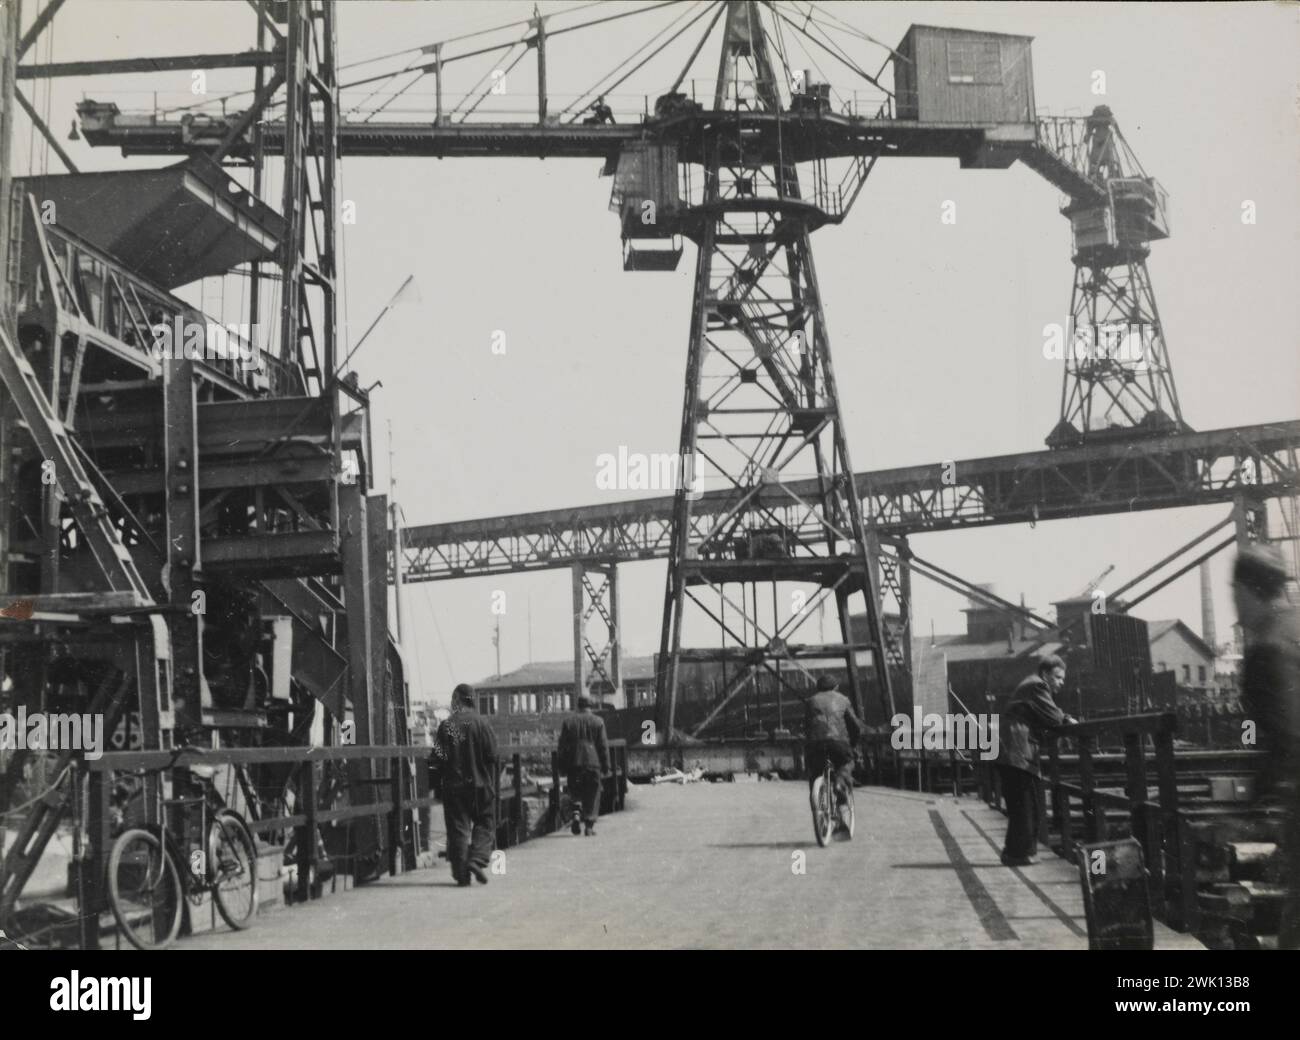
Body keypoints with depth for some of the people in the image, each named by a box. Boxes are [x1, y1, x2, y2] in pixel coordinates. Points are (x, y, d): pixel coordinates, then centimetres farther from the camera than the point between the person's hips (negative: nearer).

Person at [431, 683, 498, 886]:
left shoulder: (446, 725, -2)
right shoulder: (479, 722, -7)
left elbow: (438, 758, -2)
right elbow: (491, 755, -7)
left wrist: (444, 777, 13)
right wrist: (490, 782, 8)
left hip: (453, 785, 2)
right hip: (480, 784, -2)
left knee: (457, 828, 6)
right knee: (485, 824, 9)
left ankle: (461, 873, 5)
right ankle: (477, 859, -11)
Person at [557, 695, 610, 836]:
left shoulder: (568, 721, 5)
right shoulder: (598, 721, 1)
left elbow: (562, 746, 4)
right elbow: (603, 746, -1)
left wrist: (563, 766, 9)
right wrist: (606, 766, 3)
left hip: (574, 763, 1)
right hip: (593, 762, -1)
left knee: (576, 793, 13)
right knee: (592, 795, 5)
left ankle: (577, 813, -14)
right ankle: (589, 827, 1)